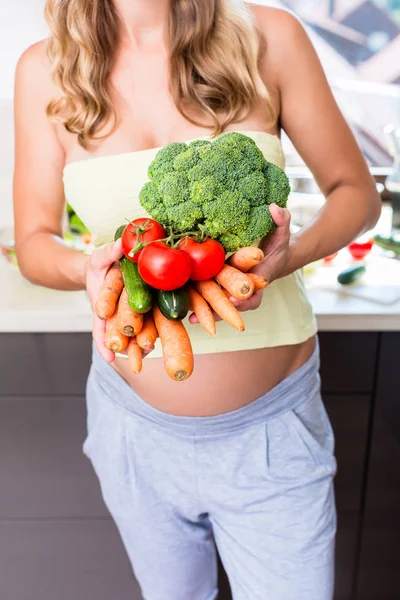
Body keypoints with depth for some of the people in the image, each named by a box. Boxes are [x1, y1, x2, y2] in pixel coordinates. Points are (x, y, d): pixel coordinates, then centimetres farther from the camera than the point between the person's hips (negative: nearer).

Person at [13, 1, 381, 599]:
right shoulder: (45, 71, -4)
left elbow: (357, 192, -1)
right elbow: (33, 240, 1)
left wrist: (293, 254, -23)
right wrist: (87, 267, -23)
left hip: (273, 418, -1)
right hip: (135, 416, 2)